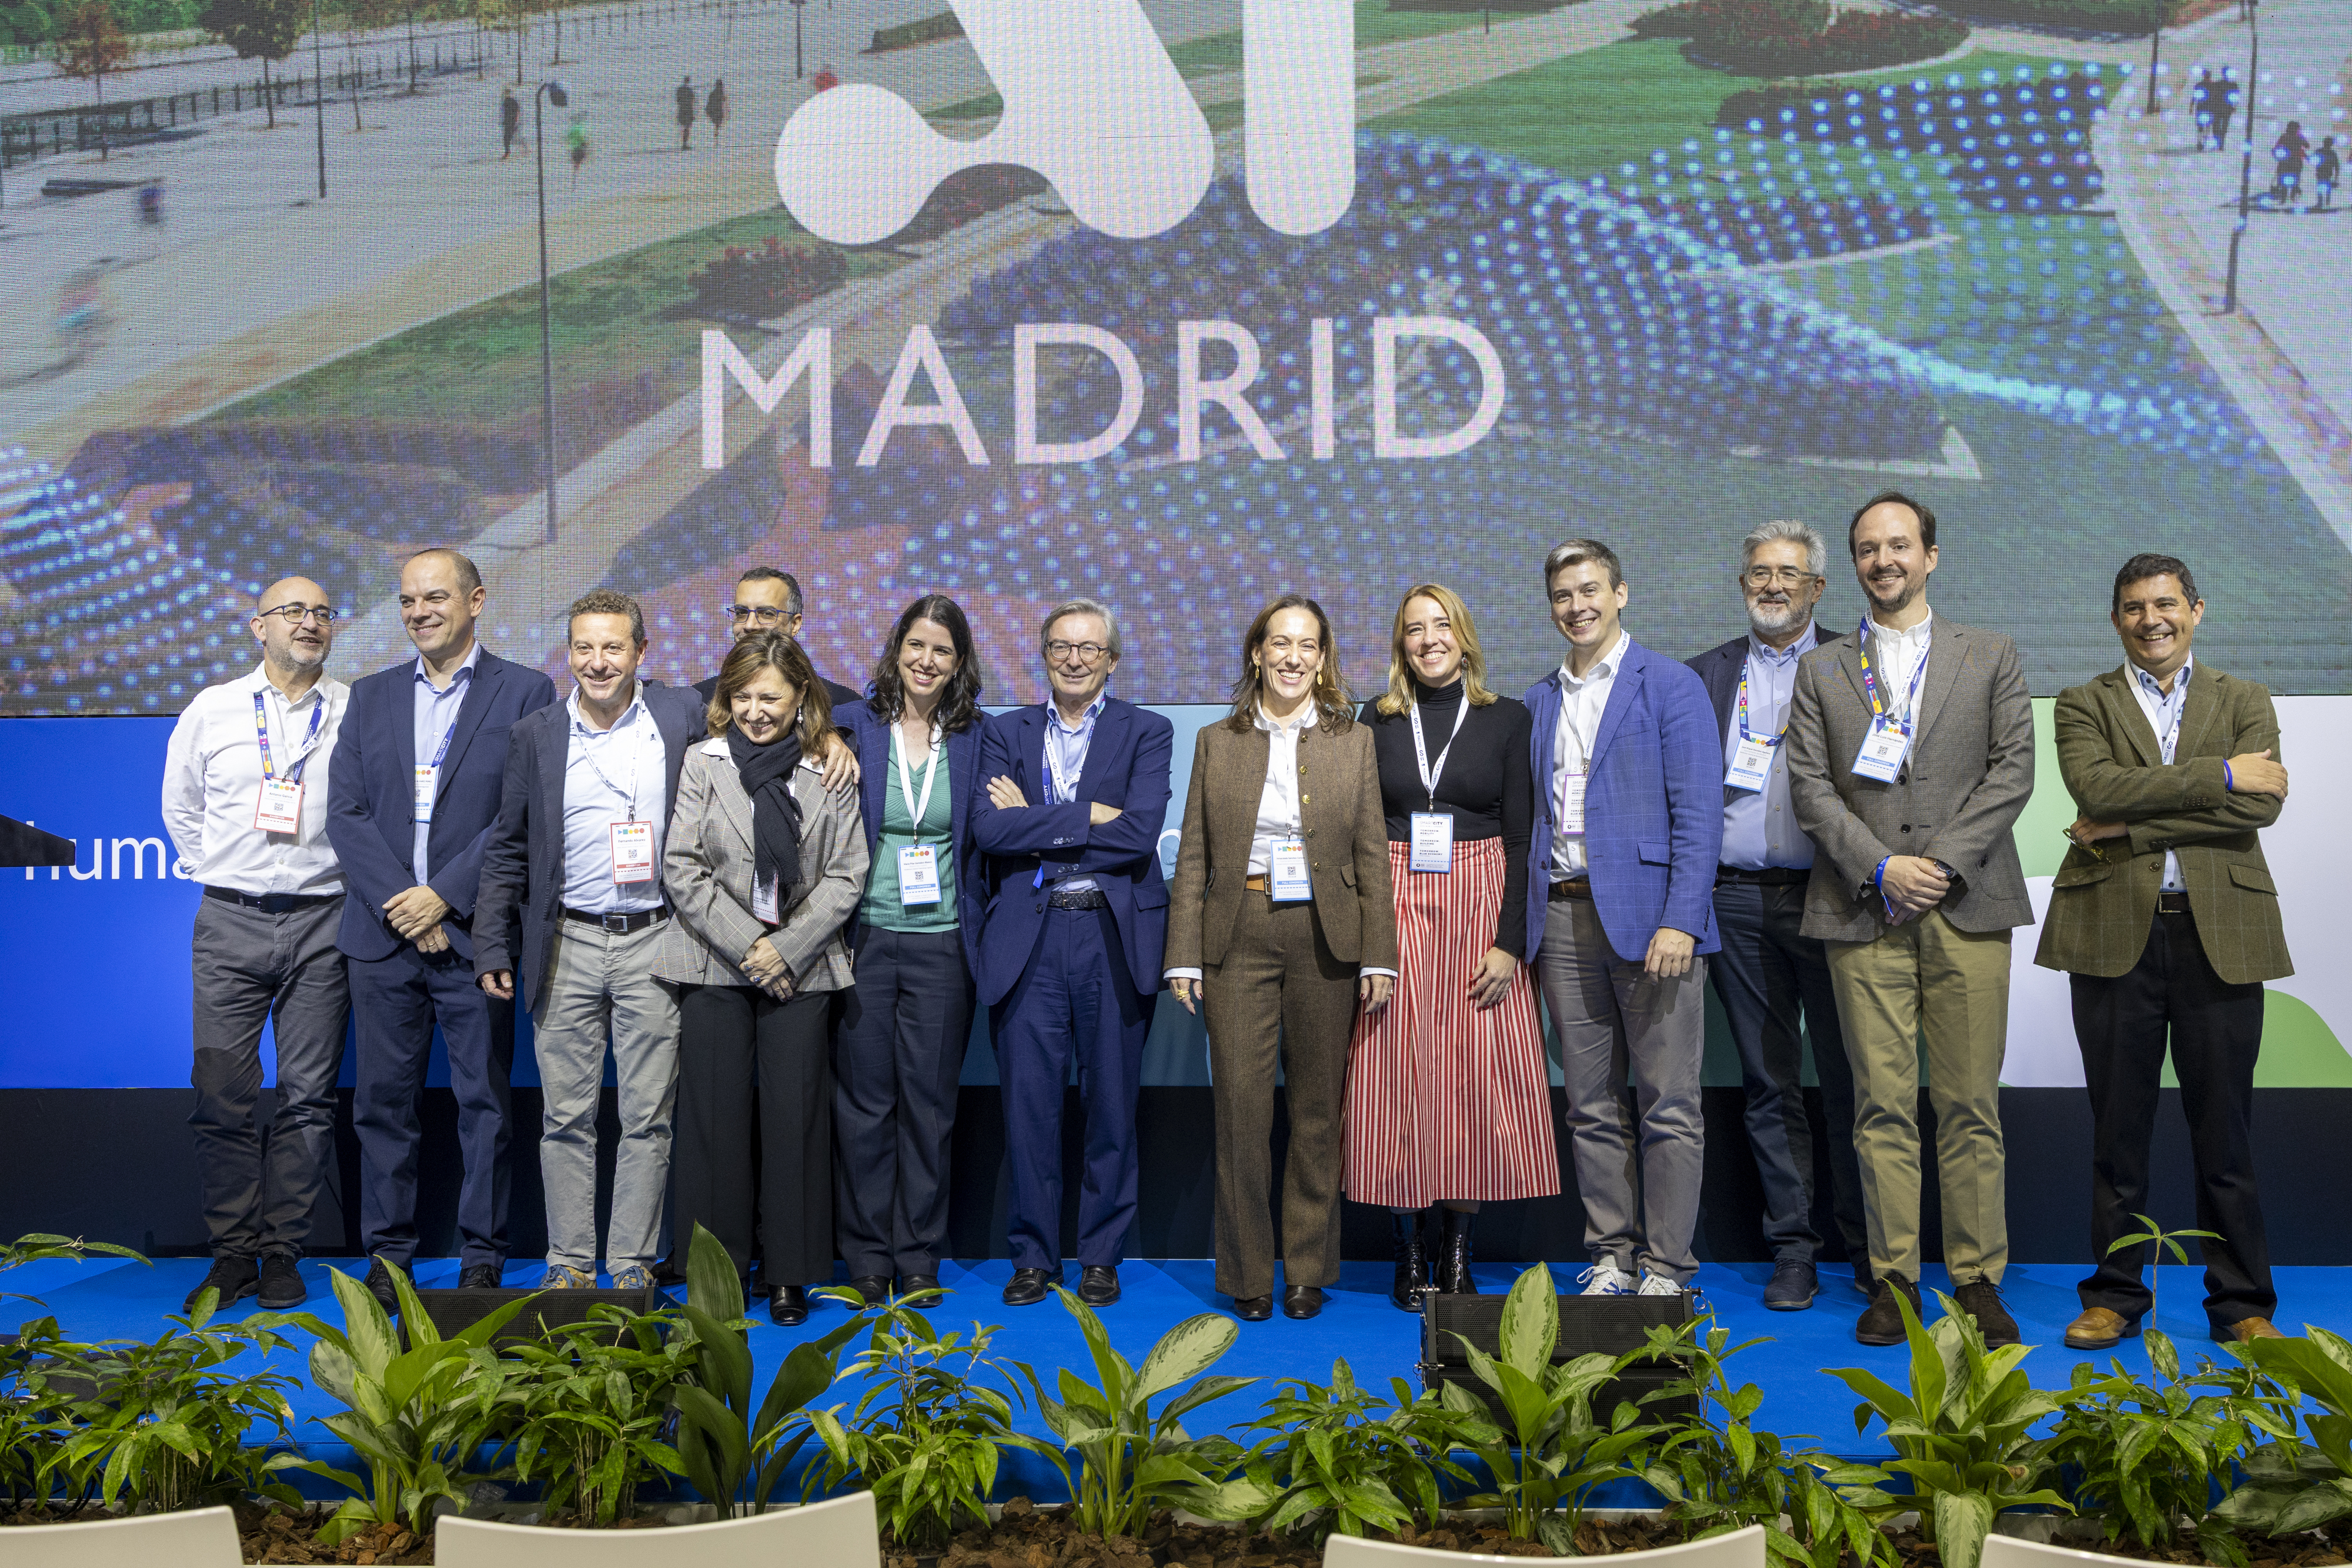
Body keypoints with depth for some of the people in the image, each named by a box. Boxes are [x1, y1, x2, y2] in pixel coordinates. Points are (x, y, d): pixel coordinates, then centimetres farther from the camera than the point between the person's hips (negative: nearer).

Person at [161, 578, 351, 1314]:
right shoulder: (212, 709, 8)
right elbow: (180, 806, 20)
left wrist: (350, 873, 5)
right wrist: (215, 872, 14)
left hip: (321, 922, -1)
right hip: (230, 922, 1)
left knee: (308, 1094, 1)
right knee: (223, 1094, -1)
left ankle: (283, 1254, 10)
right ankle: (233, 1252, 9)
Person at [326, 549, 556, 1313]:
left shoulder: (526, 692, 1)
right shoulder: (371, 696, 13)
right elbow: (346, 811, 5)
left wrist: (444, 896, -12)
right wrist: (396, 902, -8)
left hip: (475, 934, -3)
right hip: (383, 935, 3)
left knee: (485, 1101, 3)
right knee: (384, 1100, 7)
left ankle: (482, 1258, 12)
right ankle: (386, 1257, 17)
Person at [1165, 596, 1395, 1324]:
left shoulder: (1355, 740, 8)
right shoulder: (1217, 743, 8)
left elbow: (1373, 856, 4)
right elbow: (1193, 858, 6)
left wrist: (1379, 957, -2)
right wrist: (1183, 956, -1)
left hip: (1325, 942, 0)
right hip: (1238, 942, 0)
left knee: (1317, 1110, 6)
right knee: (1240, 1107, -3)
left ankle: (1307, 1270, 19)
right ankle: (1247, 1274, 10)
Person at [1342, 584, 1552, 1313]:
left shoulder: (1507, 719, 5)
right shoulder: (1377, 721, 8)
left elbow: (1521, 838, 1)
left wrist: (1510, 941, -8)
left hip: (1479, 911, 0)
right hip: (1392, 915, 1)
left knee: (1478, 1076, -1)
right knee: (1399, 1077, -1)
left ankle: (1457, 1255, 9)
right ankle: (1408, 1254, 8)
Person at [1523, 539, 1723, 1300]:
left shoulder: (1671, 686, 0)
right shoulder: (1538, 701, 17)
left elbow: (1698, 812, -7)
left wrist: (1681, 921, -16)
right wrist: (1525, 923, 7)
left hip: (1649, 915, -5)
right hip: (1564, 918, 5)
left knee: (1668, 1105, -1)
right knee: (1592, 1105, 9)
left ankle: (1666, 1266, 7)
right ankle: (1612, 1254, 18)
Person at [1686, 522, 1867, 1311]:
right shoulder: (1707, 674, 13)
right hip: (1738, 902, 2)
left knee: (1850, 1082, 1)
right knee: (1769, 1085, 7)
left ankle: (1870, 1248, 14)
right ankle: (1792, 1251, 15)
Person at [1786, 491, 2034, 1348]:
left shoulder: (1991, 656, 12)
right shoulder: (1821, 671, 13)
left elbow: (2013, 770, 2)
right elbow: (1810, 788, 4)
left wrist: (1944, 861, -9)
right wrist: (1881, 867, -10)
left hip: (1969, 905, 0)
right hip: (1864, 913, 0)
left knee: (1971, 1102, 2)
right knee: (1882, 1106, 0)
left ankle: (1978, 1279, 11)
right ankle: (1894, 1278, 8)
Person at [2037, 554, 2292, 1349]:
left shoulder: (2244, 702, 12)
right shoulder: (2084, 704, 10)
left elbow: (2260, 806, -6)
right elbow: (2096, 787, -11)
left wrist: (2132, 823, -11)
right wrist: (2220, 774, -12)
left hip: (2220, 933, 1)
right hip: (2115, 931, 0)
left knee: (2225, 1128, 5)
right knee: (2118, 1127, 5)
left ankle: (2242, 1303, 16)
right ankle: (2115, 1296, 15)